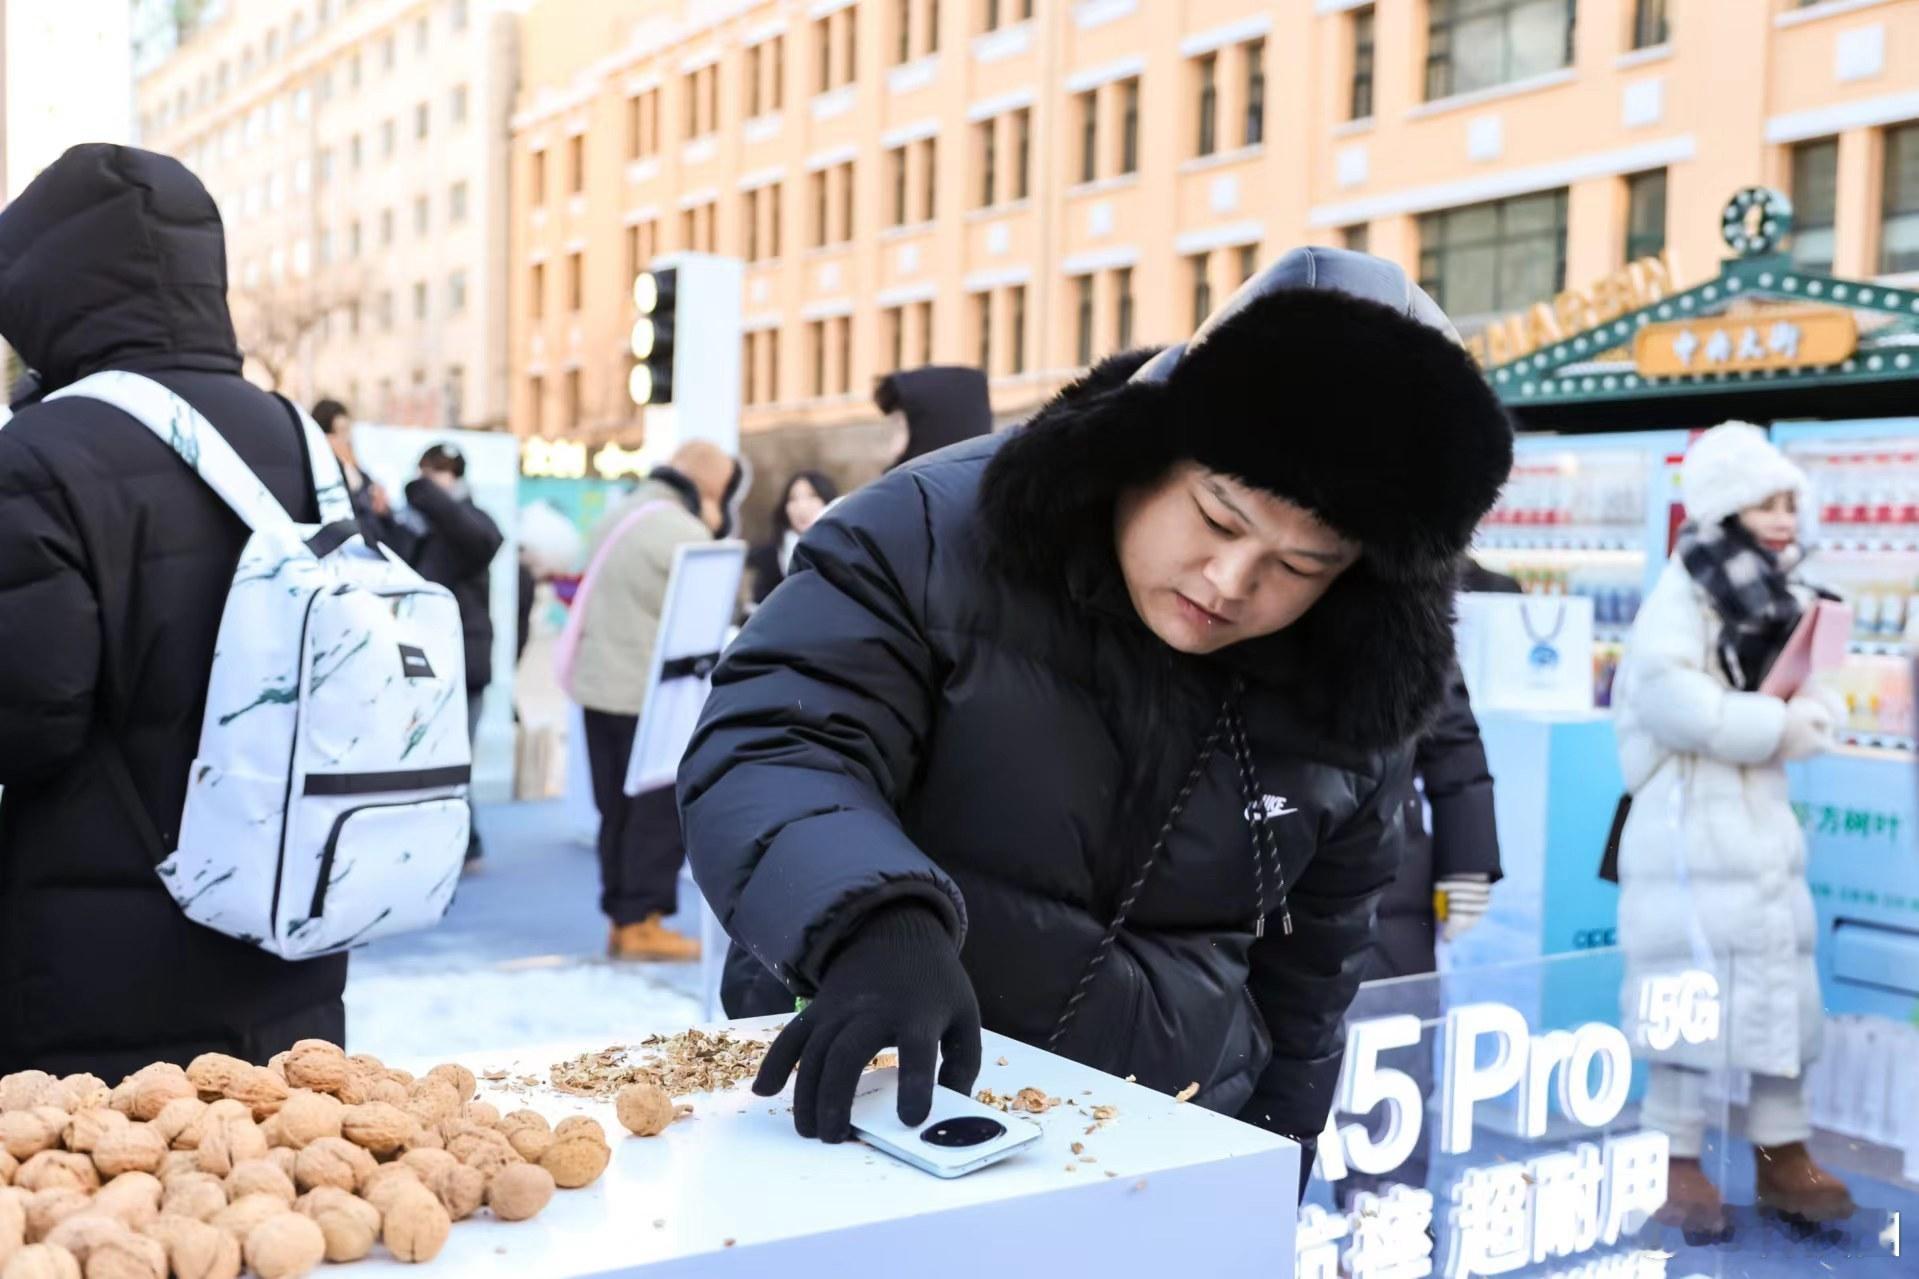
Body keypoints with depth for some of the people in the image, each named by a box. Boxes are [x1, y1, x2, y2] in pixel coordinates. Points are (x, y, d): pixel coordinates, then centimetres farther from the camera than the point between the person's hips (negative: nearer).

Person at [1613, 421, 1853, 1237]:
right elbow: (1672, 699, -23)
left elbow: (1811, 708, 10)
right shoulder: (1682, 595, -9)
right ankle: (1675, 1160, 7)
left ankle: (1782, 1154, 21)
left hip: (1765, 821, 8)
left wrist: (1809, 716, -12)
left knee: (1782, 986, 10)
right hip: (1690, 828, -8)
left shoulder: (1775, 602, 15)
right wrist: (1776, 726, -16)